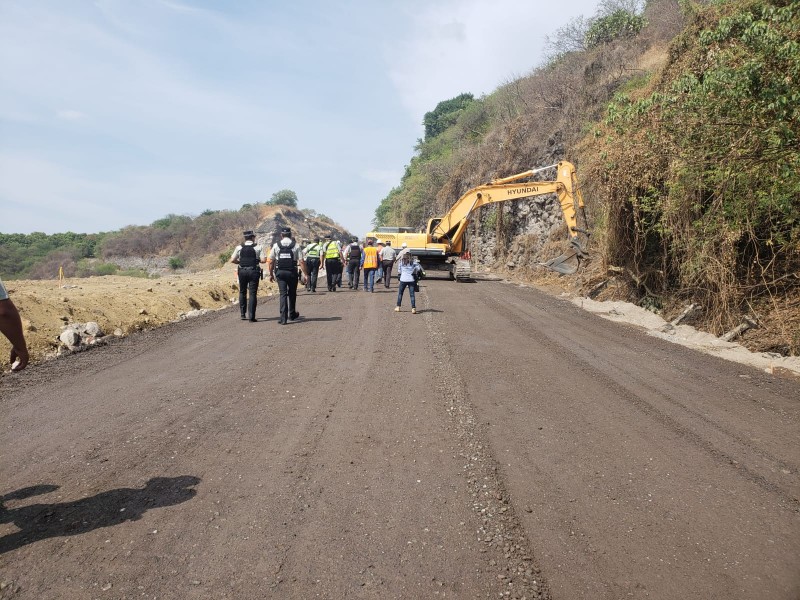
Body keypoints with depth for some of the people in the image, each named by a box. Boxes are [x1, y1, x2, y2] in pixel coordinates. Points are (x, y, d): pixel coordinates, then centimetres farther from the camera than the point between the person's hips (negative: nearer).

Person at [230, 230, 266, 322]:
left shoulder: (239, 247, 3)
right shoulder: (258, 247, -2)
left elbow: (232, 260, 0)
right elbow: (263, 260, -9)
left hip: (242, 271, 2)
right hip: (254, 271, -2)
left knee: (242, 292, 18)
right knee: (252, 293, 1)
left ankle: (243, 314, 21)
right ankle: (251, 316, -3)